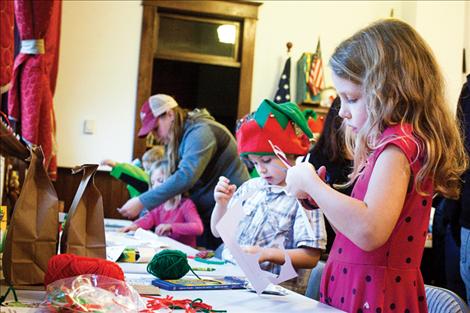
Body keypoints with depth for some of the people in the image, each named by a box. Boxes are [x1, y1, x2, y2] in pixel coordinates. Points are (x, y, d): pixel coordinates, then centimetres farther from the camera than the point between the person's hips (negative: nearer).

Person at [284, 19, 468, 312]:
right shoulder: (390, 141, 12)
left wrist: (310, 182, -20)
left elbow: (368, 231, -32)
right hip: (351, 288, 9)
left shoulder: (399, 144, -17)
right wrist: (321, 194, 3)